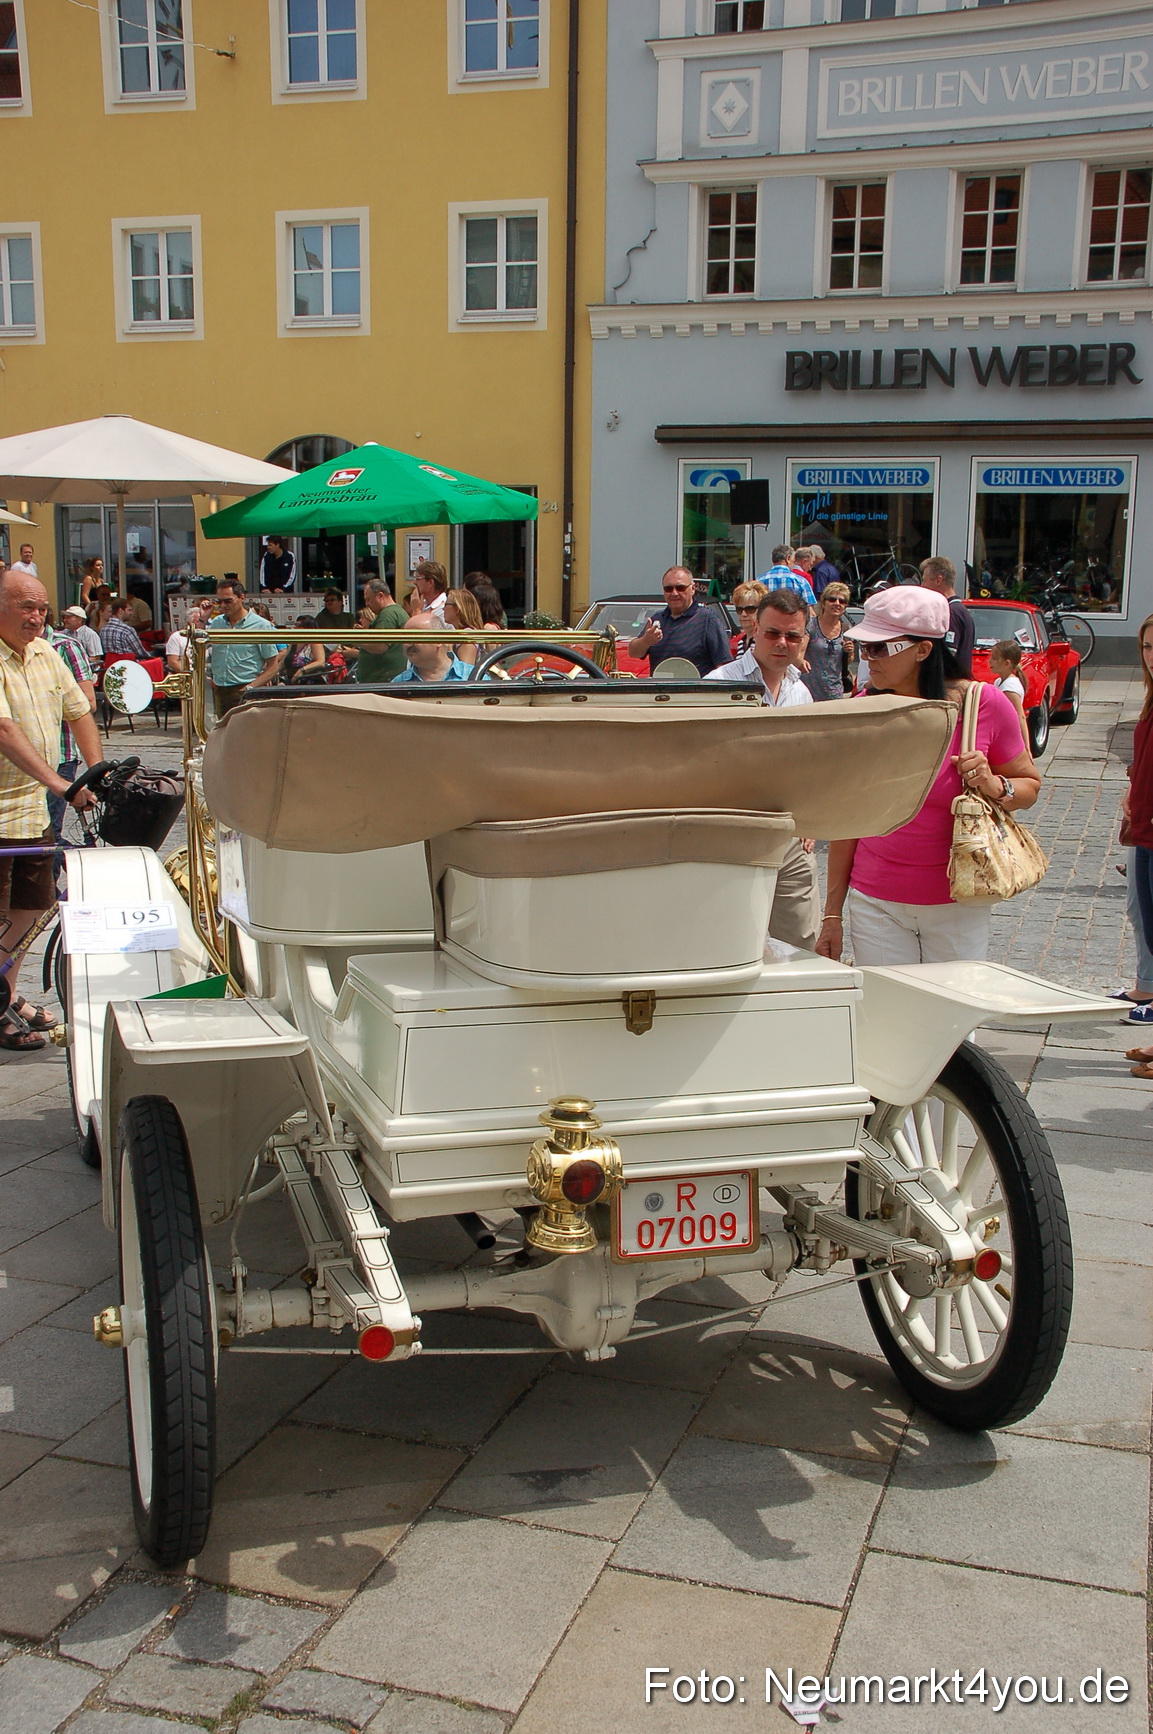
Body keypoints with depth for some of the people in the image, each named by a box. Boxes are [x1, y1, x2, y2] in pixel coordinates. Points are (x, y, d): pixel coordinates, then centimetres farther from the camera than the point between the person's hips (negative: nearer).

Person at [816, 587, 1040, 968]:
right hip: (875, 905, 1)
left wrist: (995, 787, -19)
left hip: (958, 904, -1)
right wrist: (832, 914, 3)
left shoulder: (984, 704, -8)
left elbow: (1030, 785, 5)